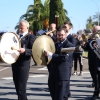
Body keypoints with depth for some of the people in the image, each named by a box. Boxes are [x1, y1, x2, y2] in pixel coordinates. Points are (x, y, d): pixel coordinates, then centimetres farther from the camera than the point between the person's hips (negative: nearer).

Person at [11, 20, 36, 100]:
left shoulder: (31, 37, -4)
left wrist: (25, 50, -28)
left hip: (23, 65, -7)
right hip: (15, 64, 7)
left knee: (21, 88, -6)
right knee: (17, 86, 13)